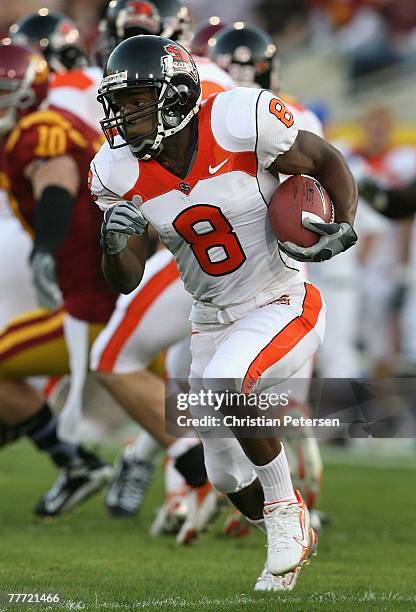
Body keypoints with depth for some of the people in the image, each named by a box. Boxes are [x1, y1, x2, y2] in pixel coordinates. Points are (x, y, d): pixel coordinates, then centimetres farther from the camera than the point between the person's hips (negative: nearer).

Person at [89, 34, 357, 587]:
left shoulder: (239, 122, -22)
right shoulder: (122, 172, -8)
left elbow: (326, 161, -6)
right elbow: (127, 282, -1)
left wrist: (344, 229, -23)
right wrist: (114, 243, -23)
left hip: (283, 308, -5)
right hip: (214, 323, 6)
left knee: (222, 386, -34)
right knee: (230, 480, 10)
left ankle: (284, 510, -11)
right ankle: (298, 537, 44)